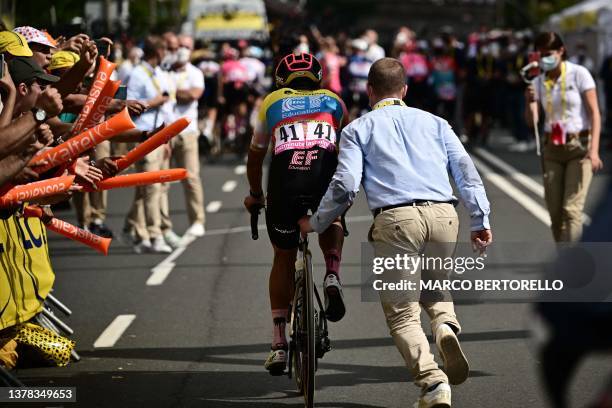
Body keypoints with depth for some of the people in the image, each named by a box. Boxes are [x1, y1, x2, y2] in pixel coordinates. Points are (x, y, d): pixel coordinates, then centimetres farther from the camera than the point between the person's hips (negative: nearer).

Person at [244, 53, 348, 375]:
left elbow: (255, 157, 38)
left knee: (283, 258, 20)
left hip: (284, 179, 0)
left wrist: (254, 195, 54)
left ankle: (279, 344, 16)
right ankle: (332, 278, 7)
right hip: (327, 175, 0)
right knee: (331, 224, 35)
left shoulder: (272, 102, 29)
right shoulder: (333, 101, 30)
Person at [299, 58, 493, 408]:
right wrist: (481, 220, 9)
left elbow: (344, 186, 3)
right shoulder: (434, 122, 22)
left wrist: (315, 224, 16)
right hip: (444, 215, 3)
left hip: (396, 219, -3)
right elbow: (466, 170, 12)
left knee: (403, 312, 4)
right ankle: (446, 326, -5)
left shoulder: (358, 129, 14)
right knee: (435, 287, 27)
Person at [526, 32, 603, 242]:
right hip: (551, 149, 5)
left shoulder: (579, 74, -7)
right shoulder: (539, 82, 6)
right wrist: (530, 102, -19)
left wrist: (594, 149, -18)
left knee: (572, 209, -14)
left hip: (579, 147, -5)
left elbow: (594, 113, -8)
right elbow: (532, 121, 3)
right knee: (555, 212, 3)